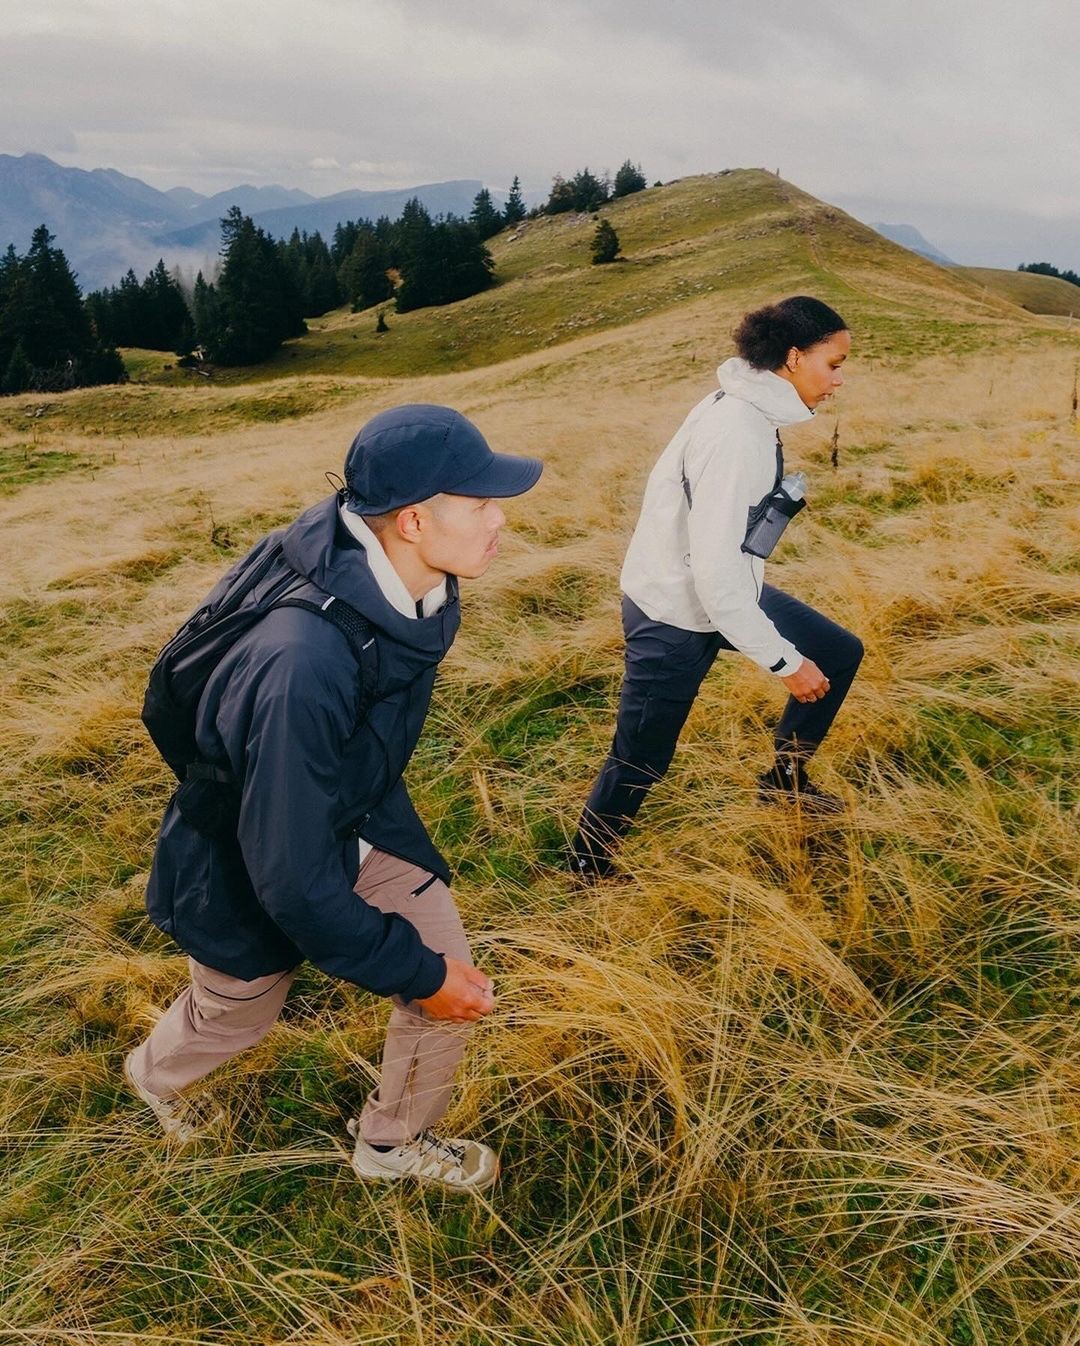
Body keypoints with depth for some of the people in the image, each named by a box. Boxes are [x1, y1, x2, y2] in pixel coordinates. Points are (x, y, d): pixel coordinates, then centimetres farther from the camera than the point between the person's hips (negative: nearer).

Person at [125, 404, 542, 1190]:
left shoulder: (417, 588, -19)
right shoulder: (304, 664, -44)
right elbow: (294, 875, -34)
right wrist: (417, 973, -22)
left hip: (360, 814, 6)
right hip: (248, 855, -5)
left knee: (452, 977, 4)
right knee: (241, 1011, 23)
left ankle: (395, 1142, 35)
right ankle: (156, 1072, 61)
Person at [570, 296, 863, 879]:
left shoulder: (749, 411, 2)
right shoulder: (735, 433, -28)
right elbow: (713, 569, -30)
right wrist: (784, 660, -22)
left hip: (724, 590, 10)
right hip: (675, 617, -9)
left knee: (840, 654, 14)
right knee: (639, 761, 5)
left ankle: (784, 781, 31)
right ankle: (586, 871, 29)